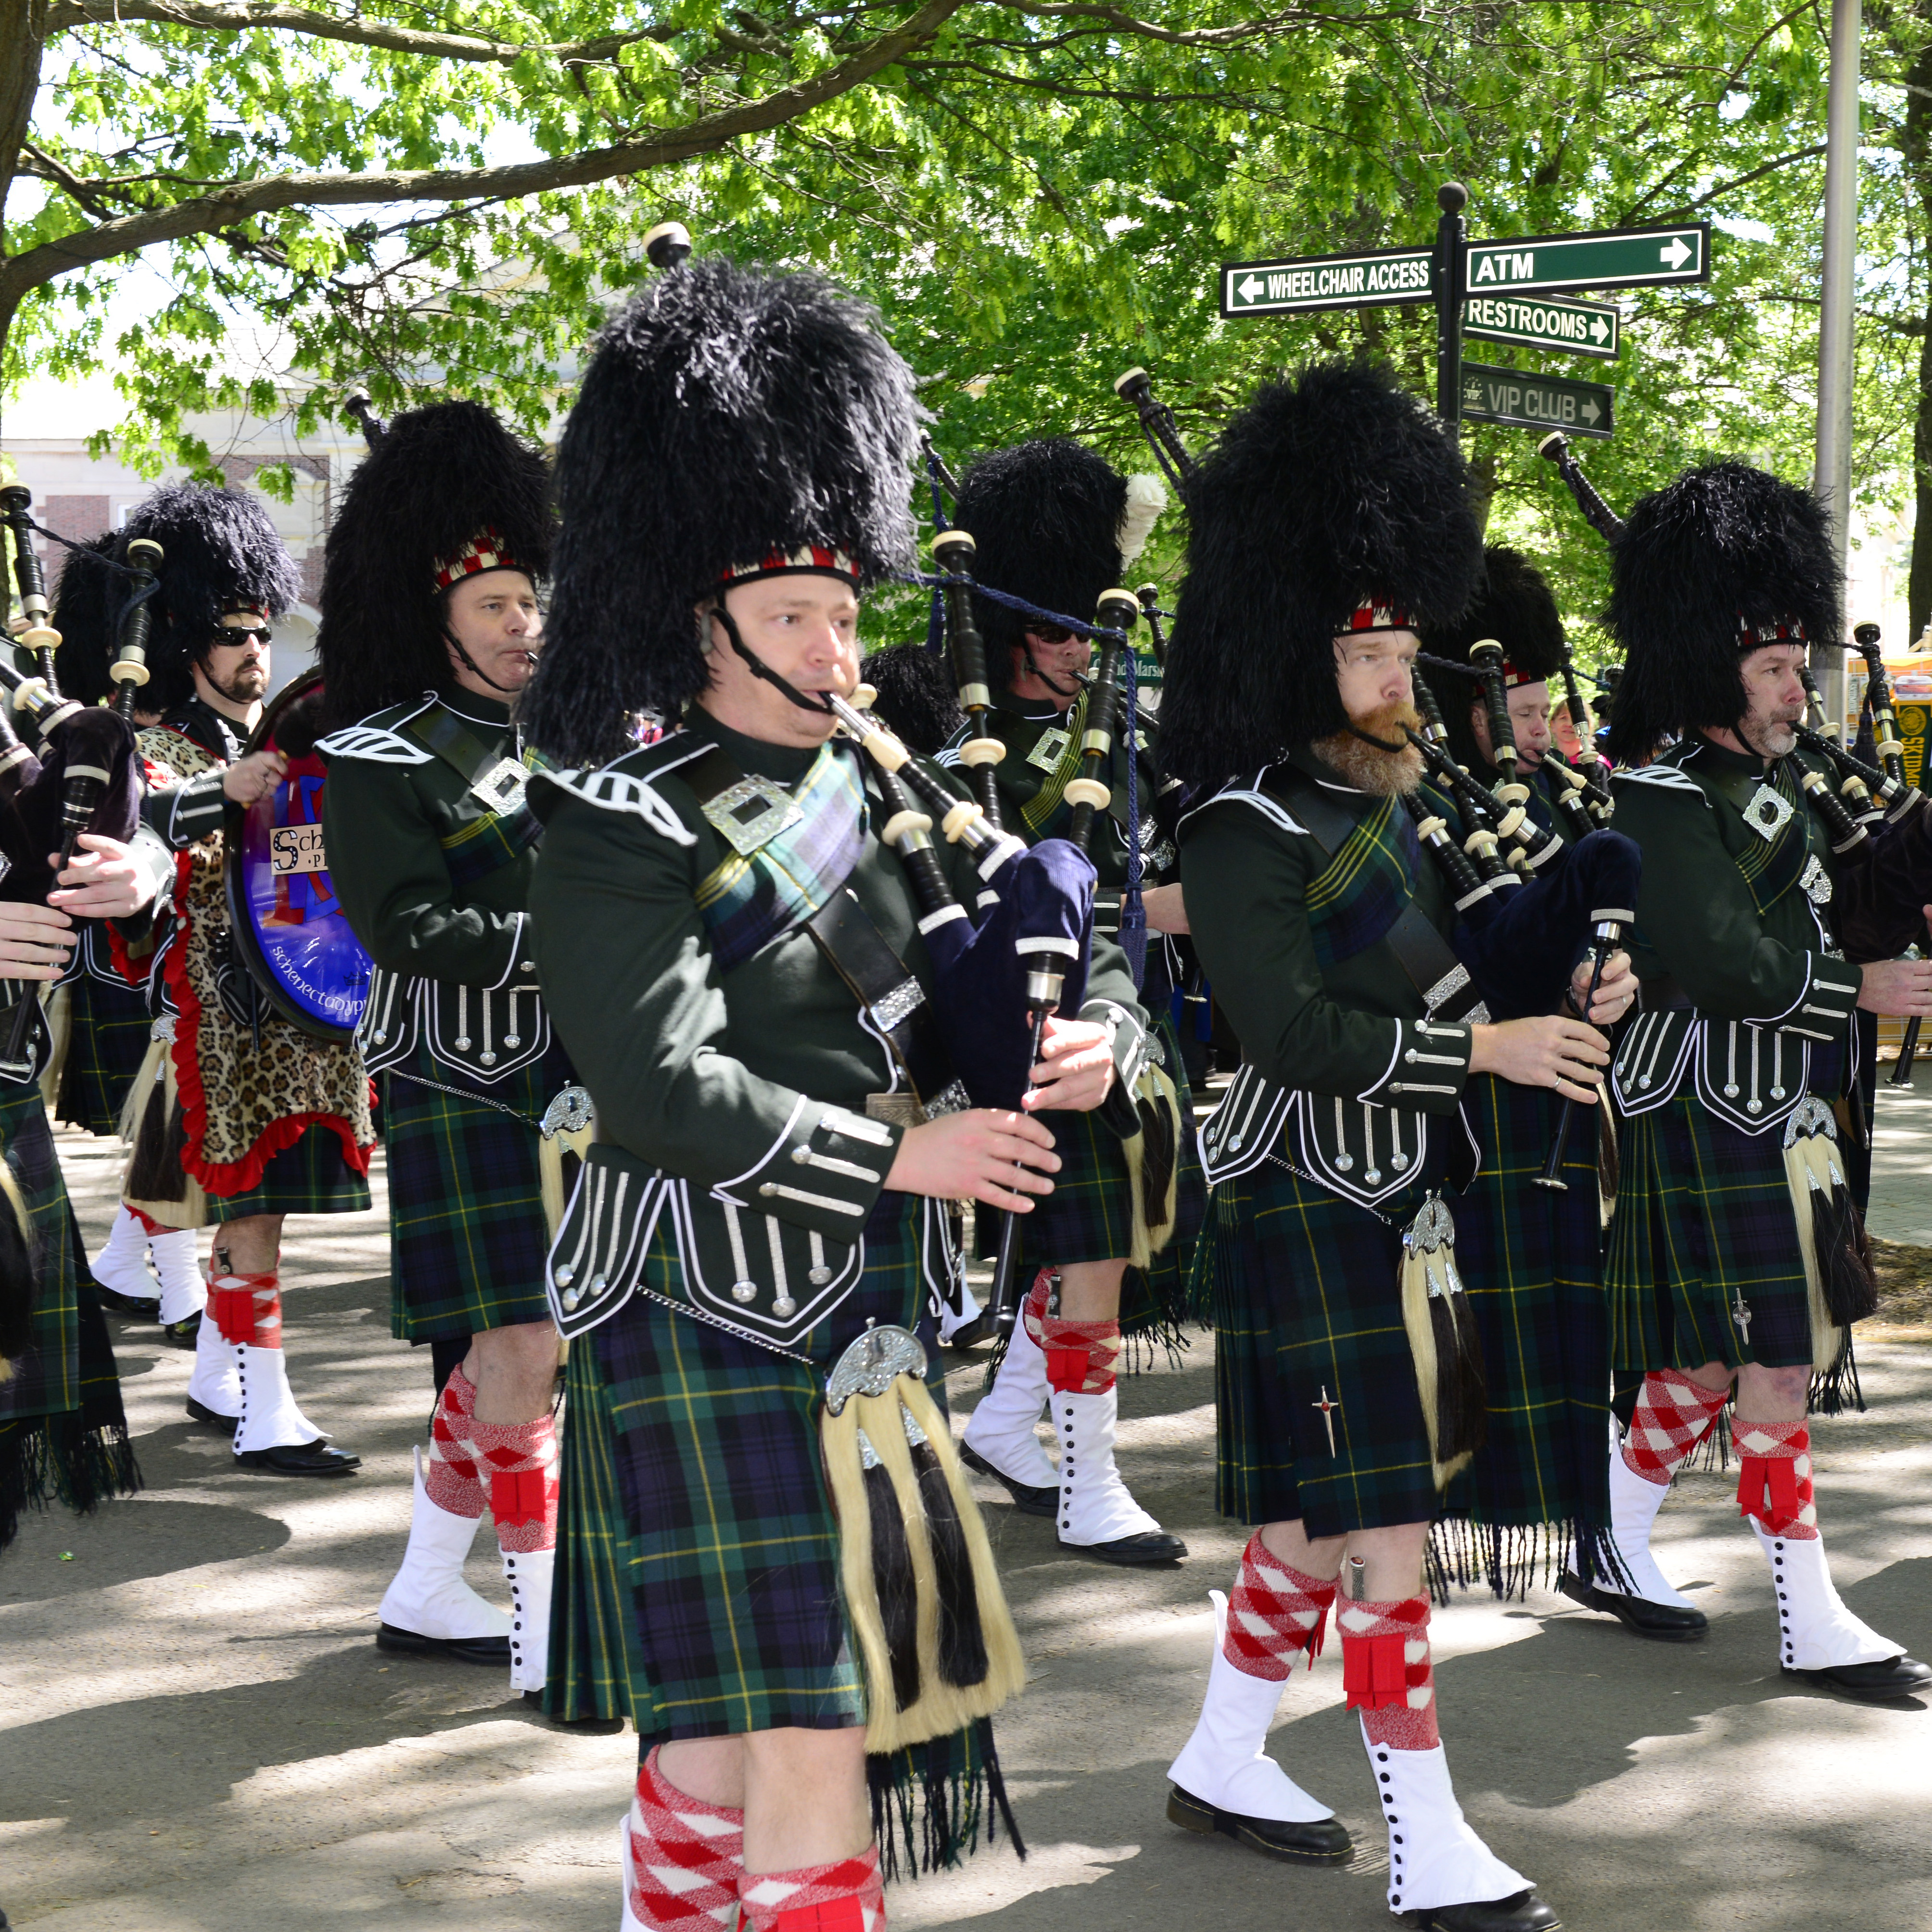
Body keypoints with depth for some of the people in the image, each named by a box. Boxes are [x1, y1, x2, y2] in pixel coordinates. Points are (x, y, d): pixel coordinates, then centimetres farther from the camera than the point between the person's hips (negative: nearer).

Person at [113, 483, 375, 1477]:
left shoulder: (282, 742, 17)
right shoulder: (168, 748, -5)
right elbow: (144, 818, -26)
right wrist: (223, 792, -43)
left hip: (295, 1000, 7)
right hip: (221, 1002, -7)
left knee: (251, 1200, 14)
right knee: (252, 1205, -9)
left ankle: (213, 1383, 27)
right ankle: (267, 1419, -7)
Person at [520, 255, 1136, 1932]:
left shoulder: (874, 793, 11)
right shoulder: (628, 827, -12)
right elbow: (659, 1090, -21)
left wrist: (1091, 1030, -8)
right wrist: (896, 1154, -18)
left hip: (855, 1306, 7)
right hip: (706, 1316, -7)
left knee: (724, 1700, 17)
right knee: (802, 1709, -8)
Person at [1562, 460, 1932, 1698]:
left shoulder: (1786, 774, 14)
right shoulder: (1662, 797, -14)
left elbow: (1831, 904, 20)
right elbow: (1722, 963, -23)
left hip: (1786, 1107, 9)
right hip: (1716, 1116, -9)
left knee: (1718, 1351, 14)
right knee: (1775, 1360, -5)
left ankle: (1616, 1547, 27)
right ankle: (1812, 1621, 1)